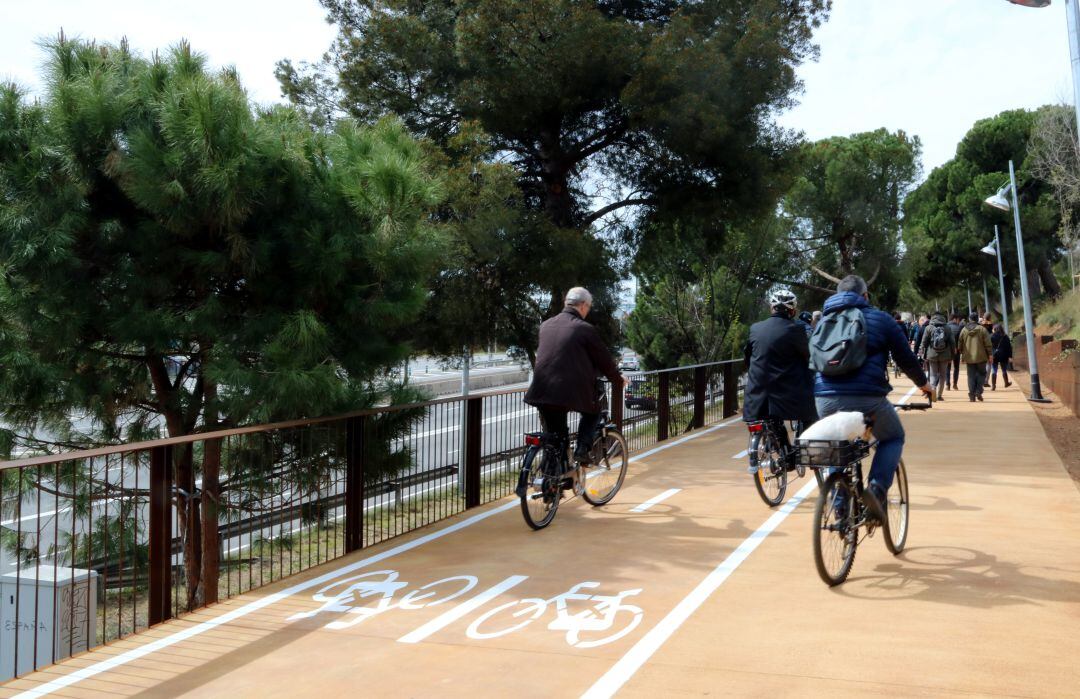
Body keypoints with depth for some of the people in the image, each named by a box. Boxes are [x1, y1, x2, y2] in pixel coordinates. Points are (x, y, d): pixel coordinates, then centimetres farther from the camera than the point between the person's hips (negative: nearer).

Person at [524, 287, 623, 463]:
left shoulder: (546, 325, 13)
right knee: (592, 412, 26)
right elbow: (604, 360, 5)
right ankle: (582, 450, 8)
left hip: (542, 391, 5)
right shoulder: (585, 329, -3)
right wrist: (618, 382, 22)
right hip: (571, 391, -4)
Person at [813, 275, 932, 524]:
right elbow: (906, 359, 13)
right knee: (893, 438, 21)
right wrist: (924, 384, 31)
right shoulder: (880, 319, 9)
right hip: (867, 398, -3)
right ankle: (877, 488, -2)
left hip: (825, 399, 4)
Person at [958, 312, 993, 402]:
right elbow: (988, 344, -6)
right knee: (981, 374, 11)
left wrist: (962, 354, 20)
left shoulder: (964, 330, 3)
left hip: (969, 357, 2)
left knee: (971, 376, 6)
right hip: (981, 357, -2)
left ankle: (972, 395, 3)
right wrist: (990, 354, 2)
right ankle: (978, 392, -3)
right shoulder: (982, 329, -5)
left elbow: (960, 344, 10)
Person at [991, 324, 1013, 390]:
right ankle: (1006, 383, 33)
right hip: (1004, 356, 1)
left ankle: (993, 386, -6)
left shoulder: (992, 337, -6)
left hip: (995, 356, -1)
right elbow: (1009, 347, 0)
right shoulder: (1005, 337, 0)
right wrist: (1010, 356, 4)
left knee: (994, 371, 1)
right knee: (1004, 370, 17)